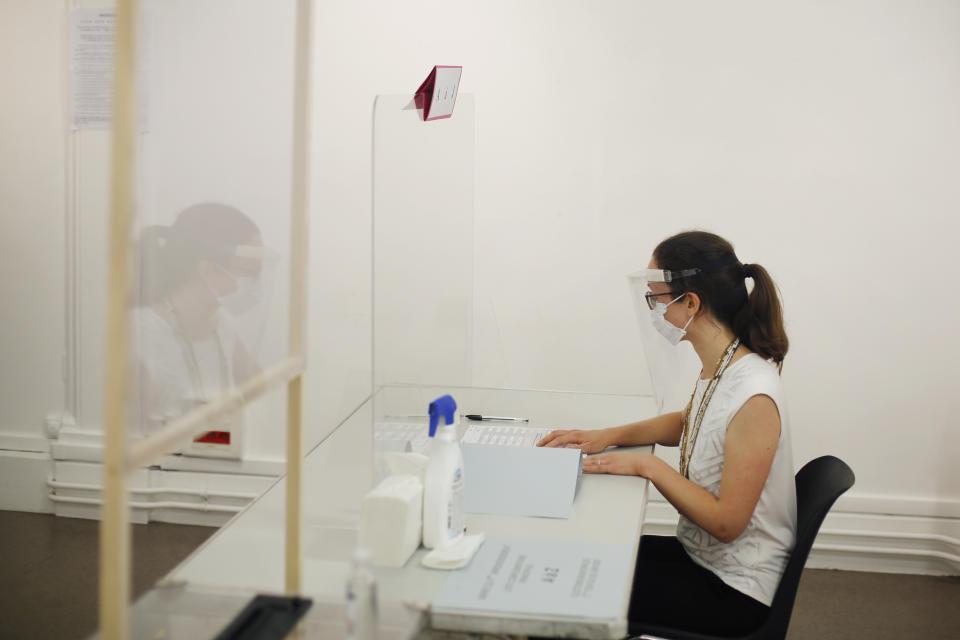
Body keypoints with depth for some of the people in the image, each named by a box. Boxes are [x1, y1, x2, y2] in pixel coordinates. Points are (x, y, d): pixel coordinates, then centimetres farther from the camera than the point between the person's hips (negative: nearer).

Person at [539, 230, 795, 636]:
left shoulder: (753, 395, -28)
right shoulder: (719, 366, -1)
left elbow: (726, 522, -25)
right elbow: (685, 423, 21)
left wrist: (649, 466, -19)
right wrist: (607, 436, 7)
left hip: (734, 590, -8)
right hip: (700, 555, 8)